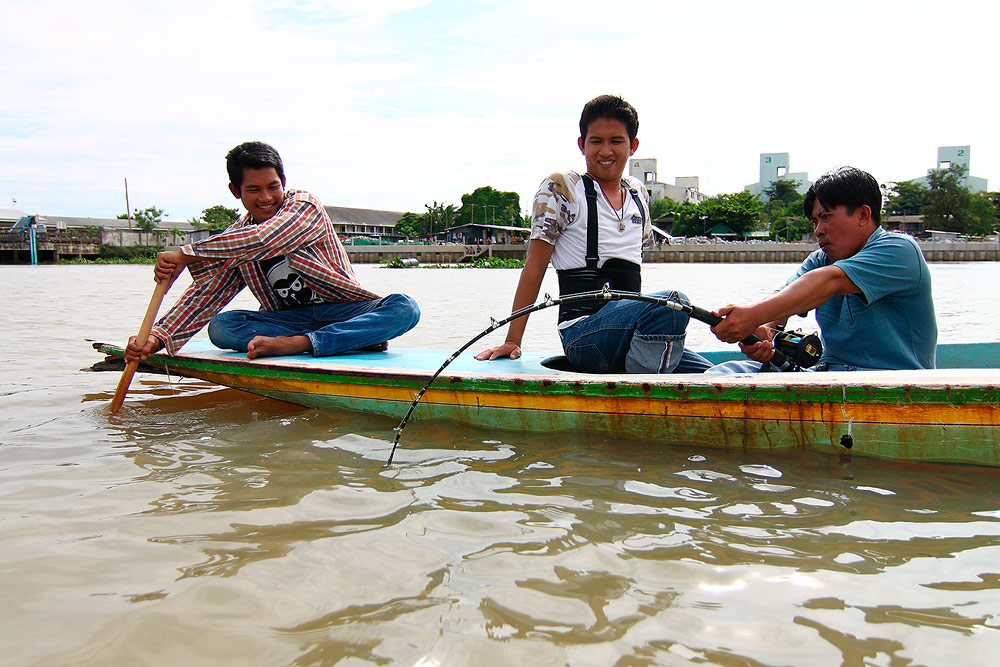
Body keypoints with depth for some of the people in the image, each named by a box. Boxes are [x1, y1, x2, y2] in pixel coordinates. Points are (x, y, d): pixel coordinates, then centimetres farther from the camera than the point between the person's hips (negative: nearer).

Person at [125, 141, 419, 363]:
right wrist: (159, 337, -19)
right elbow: (205, 292, -3)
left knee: (404, 308, -31)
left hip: (346, 309, -3)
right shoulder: (232, 241, 5)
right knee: (220, 326, -23)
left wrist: (186, 255, -24)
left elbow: (260, 240, -26)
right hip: (291, 318, 4)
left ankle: (298, 343, -44)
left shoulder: (304, 205, -9)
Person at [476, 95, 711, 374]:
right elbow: (534, 267, -3)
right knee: (670, 302, -33)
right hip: (582, 334, -6)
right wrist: (512, 340, -8)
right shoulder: (561, 187, 0)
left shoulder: (639, 193, 17)